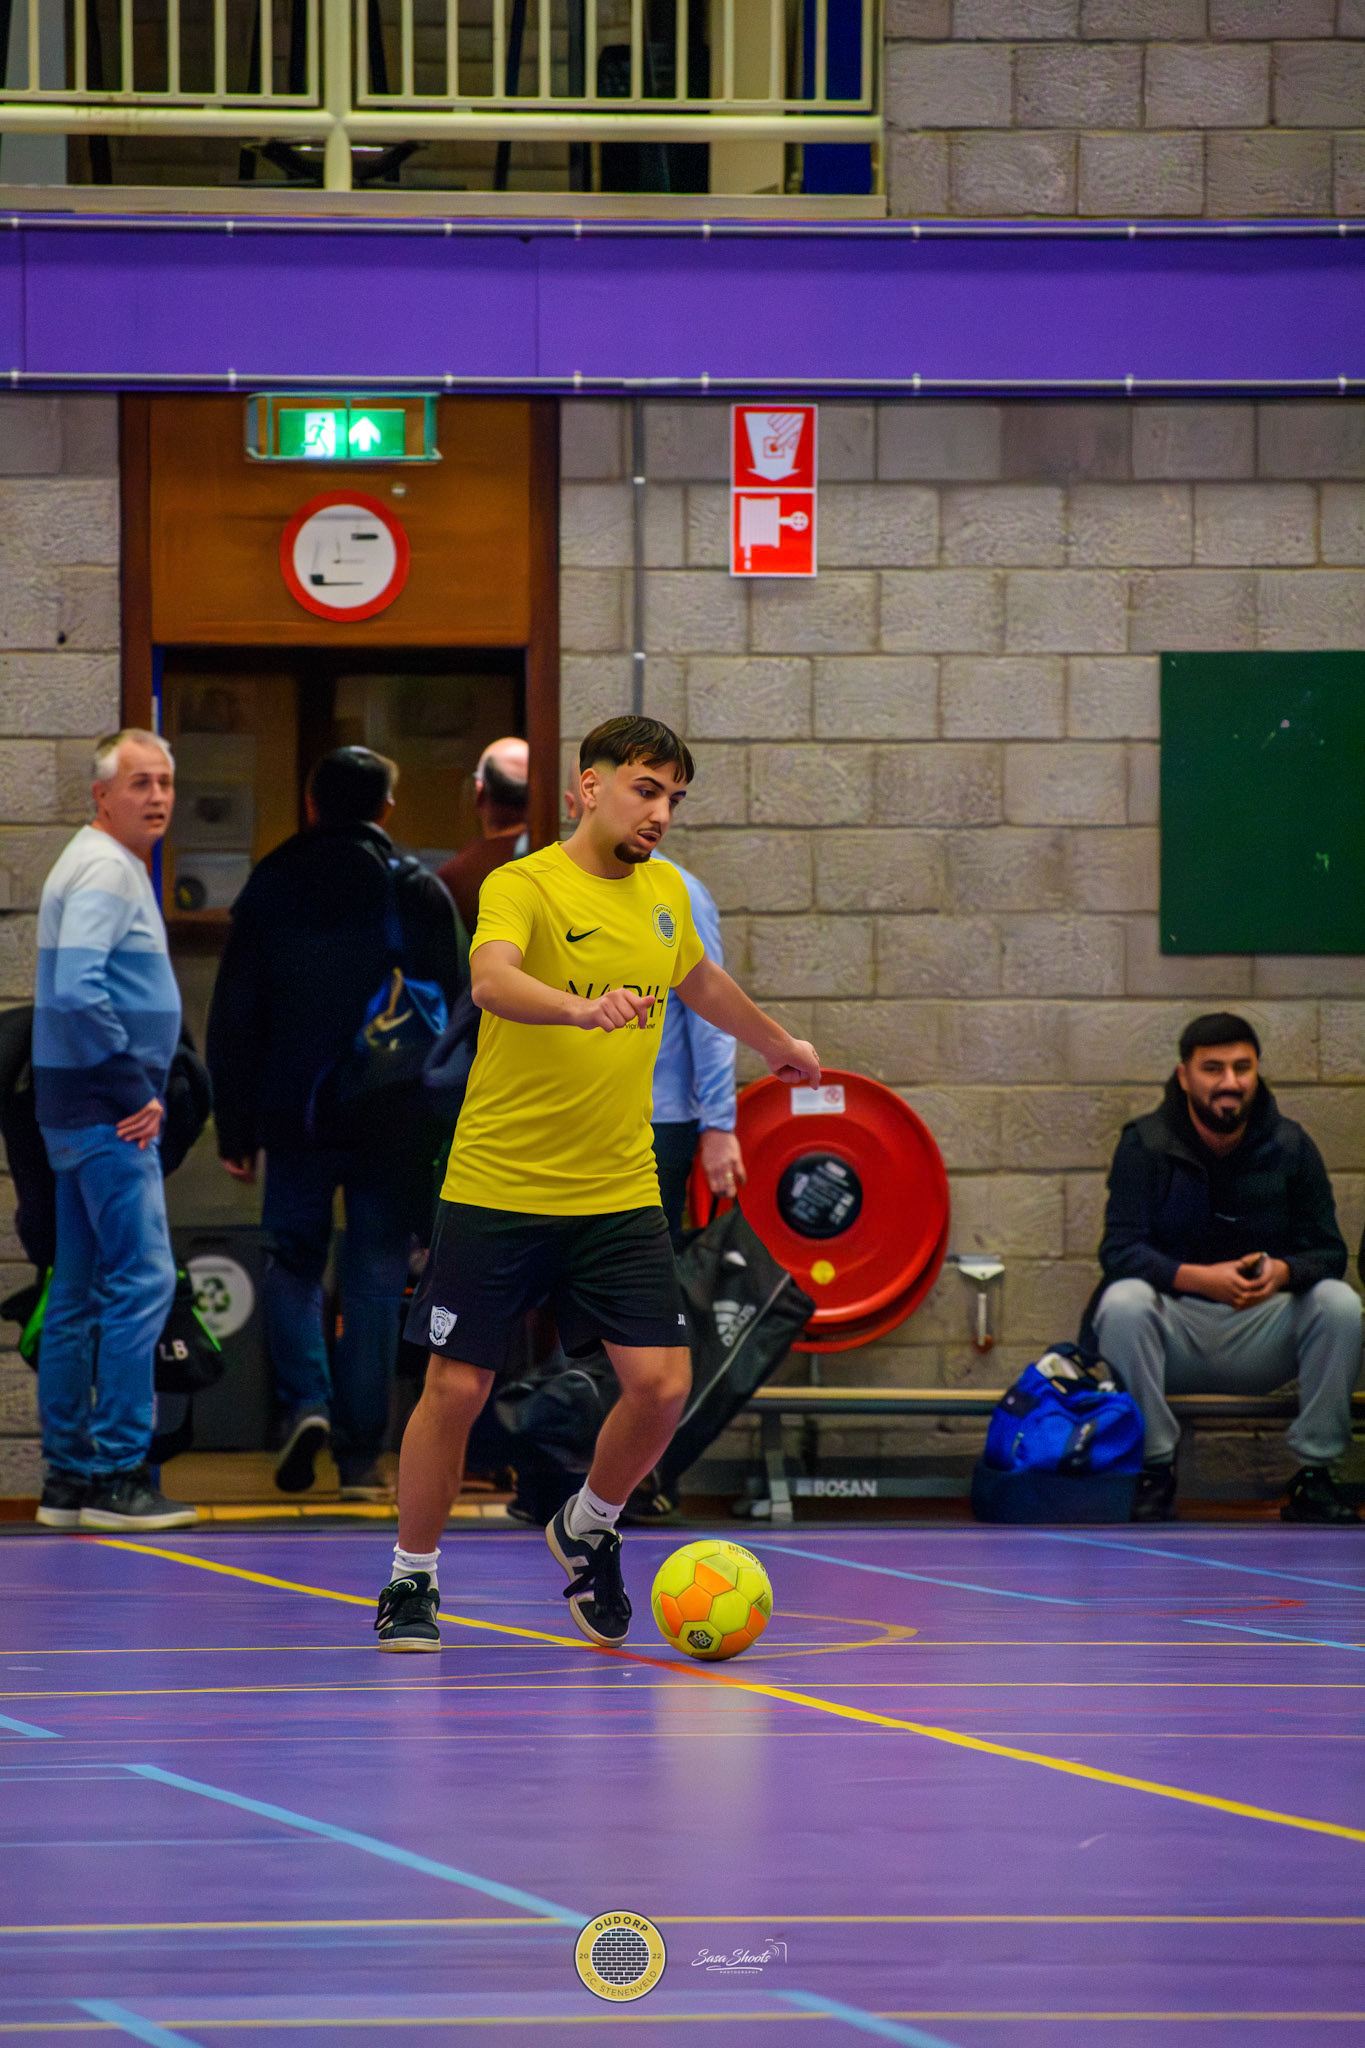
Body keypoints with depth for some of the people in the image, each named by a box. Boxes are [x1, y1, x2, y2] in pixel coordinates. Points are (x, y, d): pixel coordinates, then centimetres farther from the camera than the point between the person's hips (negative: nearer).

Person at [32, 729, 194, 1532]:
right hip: (108, 1111, -11)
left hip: (91, 1113, 11)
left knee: (81, 1293, 11)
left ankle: (70, 1475, 15)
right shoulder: (106, 872, -14)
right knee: (142, 1279, -11)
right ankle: (117, 1474, -11)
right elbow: (76, 993, -26)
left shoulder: (116, 867, 18)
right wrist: (135, 1086, -19)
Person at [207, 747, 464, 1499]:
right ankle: (360, 1454, 3)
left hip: (296, 1117, 0)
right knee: (375, 1280, 4)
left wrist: (235, 1129, 8)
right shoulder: (420, 895, 0)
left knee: (292, 1261, 15)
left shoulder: (269, 892, 3)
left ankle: (304, 1401, -7)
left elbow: (233, 1021, 3)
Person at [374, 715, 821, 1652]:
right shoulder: (523, 886, -12)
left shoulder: (664, 891, 9)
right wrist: (583, 1007, -51)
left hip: (620, 1195, 5)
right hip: (498, 1188, -5)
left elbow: (700, 979, 31)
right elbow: (493, 982, -33)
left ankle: (589, 1530, 21)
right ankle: (413, 1580, 18)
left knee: (661, 1383, -7)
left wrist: (778, 1042, 46)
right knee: (456, 1388, -1)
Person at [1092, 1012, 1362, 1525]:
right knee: (1122, 1304, -33)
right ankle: (1154, 1472, -21)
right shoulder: (1145, 1146, -5)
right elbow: (1120, 1252, -14)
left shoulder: (1290, 1147, 2)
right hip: (1176, 1335, -2)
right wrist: (1201, 1278, -31)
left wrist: (1283, 1272, -27)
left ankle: (1314, 1476, -16)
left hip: (1262, 1336, 2)